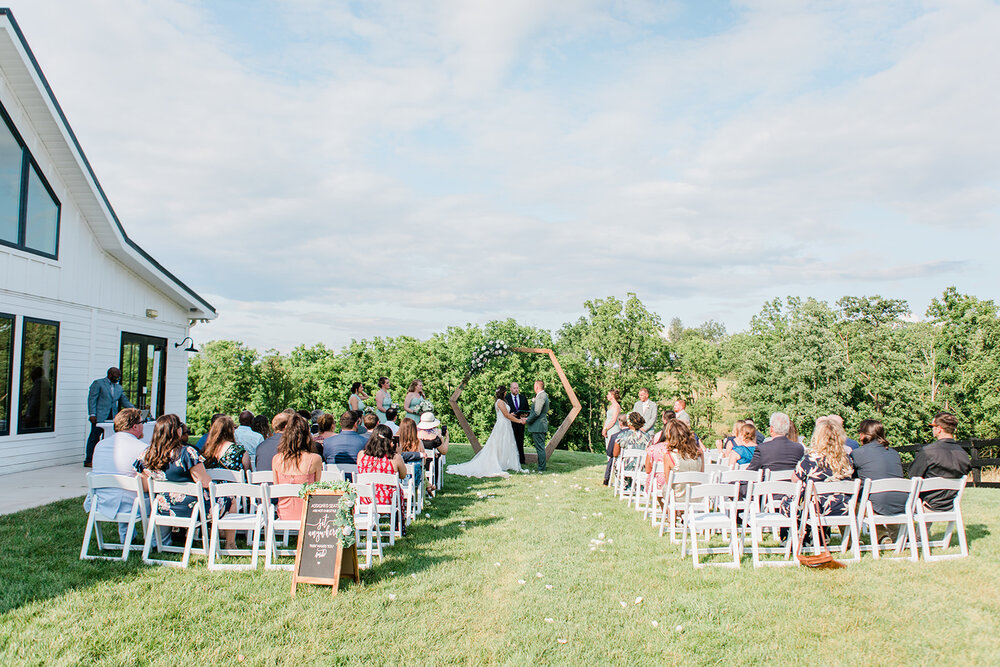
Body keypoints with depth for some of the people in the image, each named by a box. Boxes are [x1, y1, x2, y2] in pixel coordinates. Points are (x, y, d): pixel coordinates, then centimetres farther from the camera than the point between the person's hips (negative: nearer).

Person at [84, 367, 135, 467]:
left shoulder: (119, 387, 18)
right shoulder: (98, 383, 1)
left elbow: (124, 401, 18)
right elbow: (92, 399, -4)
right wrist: (92, 414, -12)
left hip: (112, 417, 5)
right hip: (99, 416, -5)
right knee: (94, 437, -2)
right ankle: (88, 461, 5)